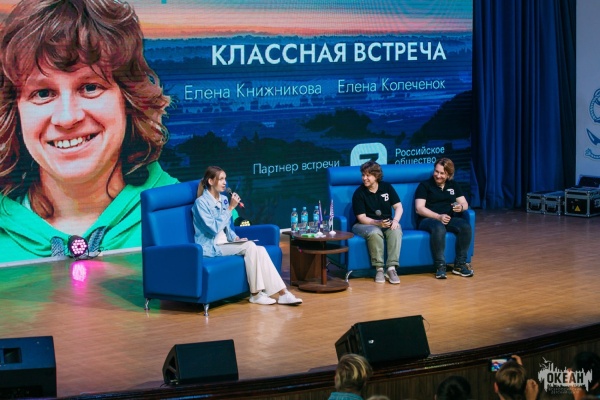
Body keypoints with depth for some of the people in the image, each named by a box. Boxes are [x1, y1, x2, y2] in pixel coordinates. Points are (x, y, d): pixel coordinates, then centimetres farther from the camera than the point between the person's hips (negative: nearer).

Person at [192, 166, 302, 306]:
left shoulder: (223, 199, 14)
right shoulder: (201, 202, -9)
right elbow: (214, 228, -20)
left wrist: (235, 238, 2)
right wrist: (230, 208, -19)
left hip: (225, 243, 7)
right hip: (211, 247, -7)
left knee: (260, 250, -18)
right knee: (249, 246, -27)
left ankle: (282, 293, -22)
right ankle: (255, 294, -20)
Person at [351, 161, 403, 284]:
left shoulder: (387, 187, 4)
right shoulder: (359, 193, -7)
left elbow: (398, 207, 2)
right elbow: (361, 218, -11)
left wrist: (395, 220, -19)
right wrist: (377, 223, -27)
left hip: (386, 223, 3)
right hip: (365, 224, -3)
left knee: (396, 231, -31)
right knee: (375, 233, -38)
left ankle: (391, 268, -34)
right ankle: (379, 269, -28)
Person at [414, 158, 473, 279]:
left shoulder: (453, 185, 20)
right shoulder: (424, 185, 5)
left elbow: (465, 203, 15)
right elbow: (419, 208, -5)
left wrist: (461, 207, -12)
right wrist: (438, 217, -18)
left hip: (450, 219, 4)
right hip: (428, 219, -4)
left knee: (465, 226, -28)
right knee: (439, 228, -40)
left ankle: (460, 264, -21)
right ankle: (440, 266, -33)